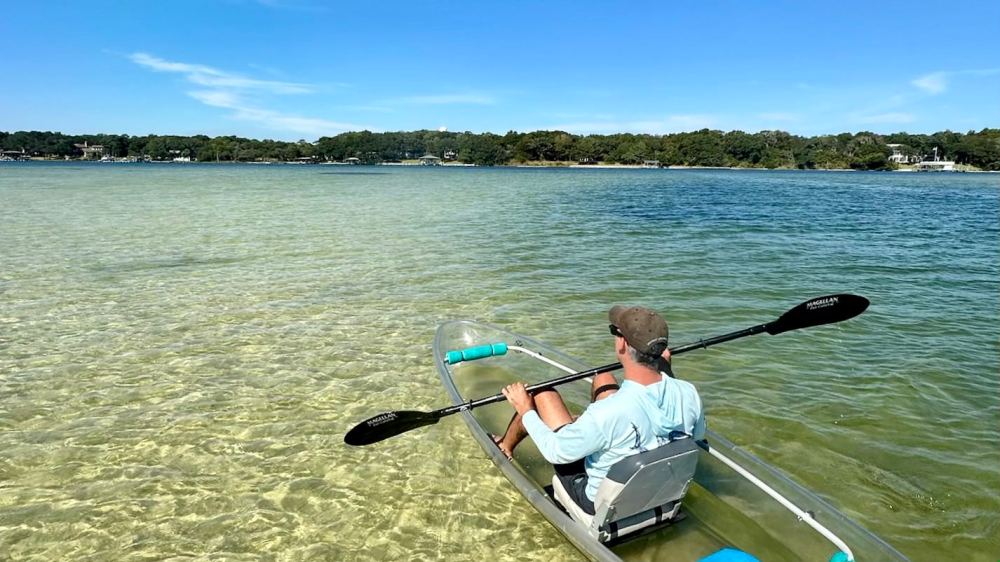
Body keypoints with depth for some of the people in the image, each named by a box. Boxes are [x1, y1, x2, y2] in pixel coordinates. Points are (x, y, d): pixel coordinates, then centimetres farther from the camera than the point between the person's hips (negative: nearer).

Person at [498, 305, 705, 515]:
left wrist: (526, 411, -5)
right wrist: (665, 370, 6)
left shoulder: (606, 413, -39)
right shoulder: (688, 394, -23)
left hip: (599, 502, -5)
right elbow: (698, 434, 1)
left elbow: (556, 453, -22)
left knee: (542, 393, 5)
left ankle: (505, 446, 37)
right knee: (604, 380, 13)